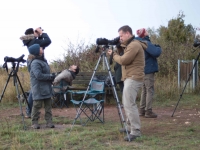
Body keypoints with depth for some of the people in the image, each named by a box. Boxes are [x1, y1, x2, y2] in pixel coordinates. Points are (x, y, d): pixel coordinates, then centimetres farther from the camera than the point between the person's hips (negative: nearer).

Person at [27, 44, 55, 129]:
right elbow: (39, 75, -22)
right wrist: (51, 76, -15)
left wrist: (52, 77, 6)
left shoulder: (43, 60, 13)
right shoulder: (35, 63, -16)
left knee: (48, 106, 8)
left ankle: (49, 122, 13)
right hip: (38, 89, -9)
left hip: (47, 88, 9)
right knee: (37, 106, -1)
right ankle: (34, 123, 9)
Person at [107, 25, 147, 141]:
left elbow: (123, 60, -17)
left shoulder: (134, 45, -14)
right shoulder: (131, 45, 20)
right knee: (127, 103, 16)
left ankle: (136, 131, -16)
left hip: (134, 78, -11)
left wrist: (114, 55, -3)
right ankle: (130, 126, 25)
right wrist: (115, 54, 8)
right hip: (130, 78, 11)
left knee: (129, 104, -16)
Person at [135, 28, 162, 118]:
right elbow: (156, 52, -28)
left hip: (142, 70, 9)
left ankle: (142, 110, 19)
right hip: (149, 70, -9)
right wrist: (158, 48, -9)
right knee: (150, 91, -5)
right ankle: (148, 111, -4)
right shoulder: (146, 43, -17)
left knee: (144, 90, 15)